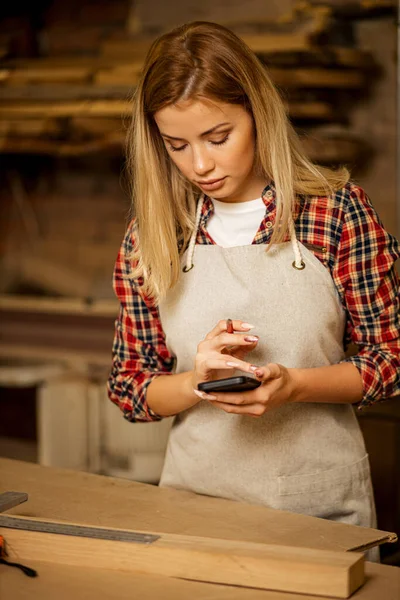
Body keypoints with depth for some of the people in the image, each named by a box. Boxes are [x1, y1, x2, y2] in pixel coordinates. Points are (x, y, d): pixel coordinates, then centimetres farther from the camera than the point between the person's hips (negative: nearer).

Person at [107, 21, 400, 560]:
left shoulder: (338, 210, -9)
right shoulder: (148, 238, -3)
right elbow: (128, 389, 2)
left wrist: (294, 385, -22)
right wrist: (196, 382, -18)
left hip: (321, 501, -1)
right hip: (197, 498, 2)